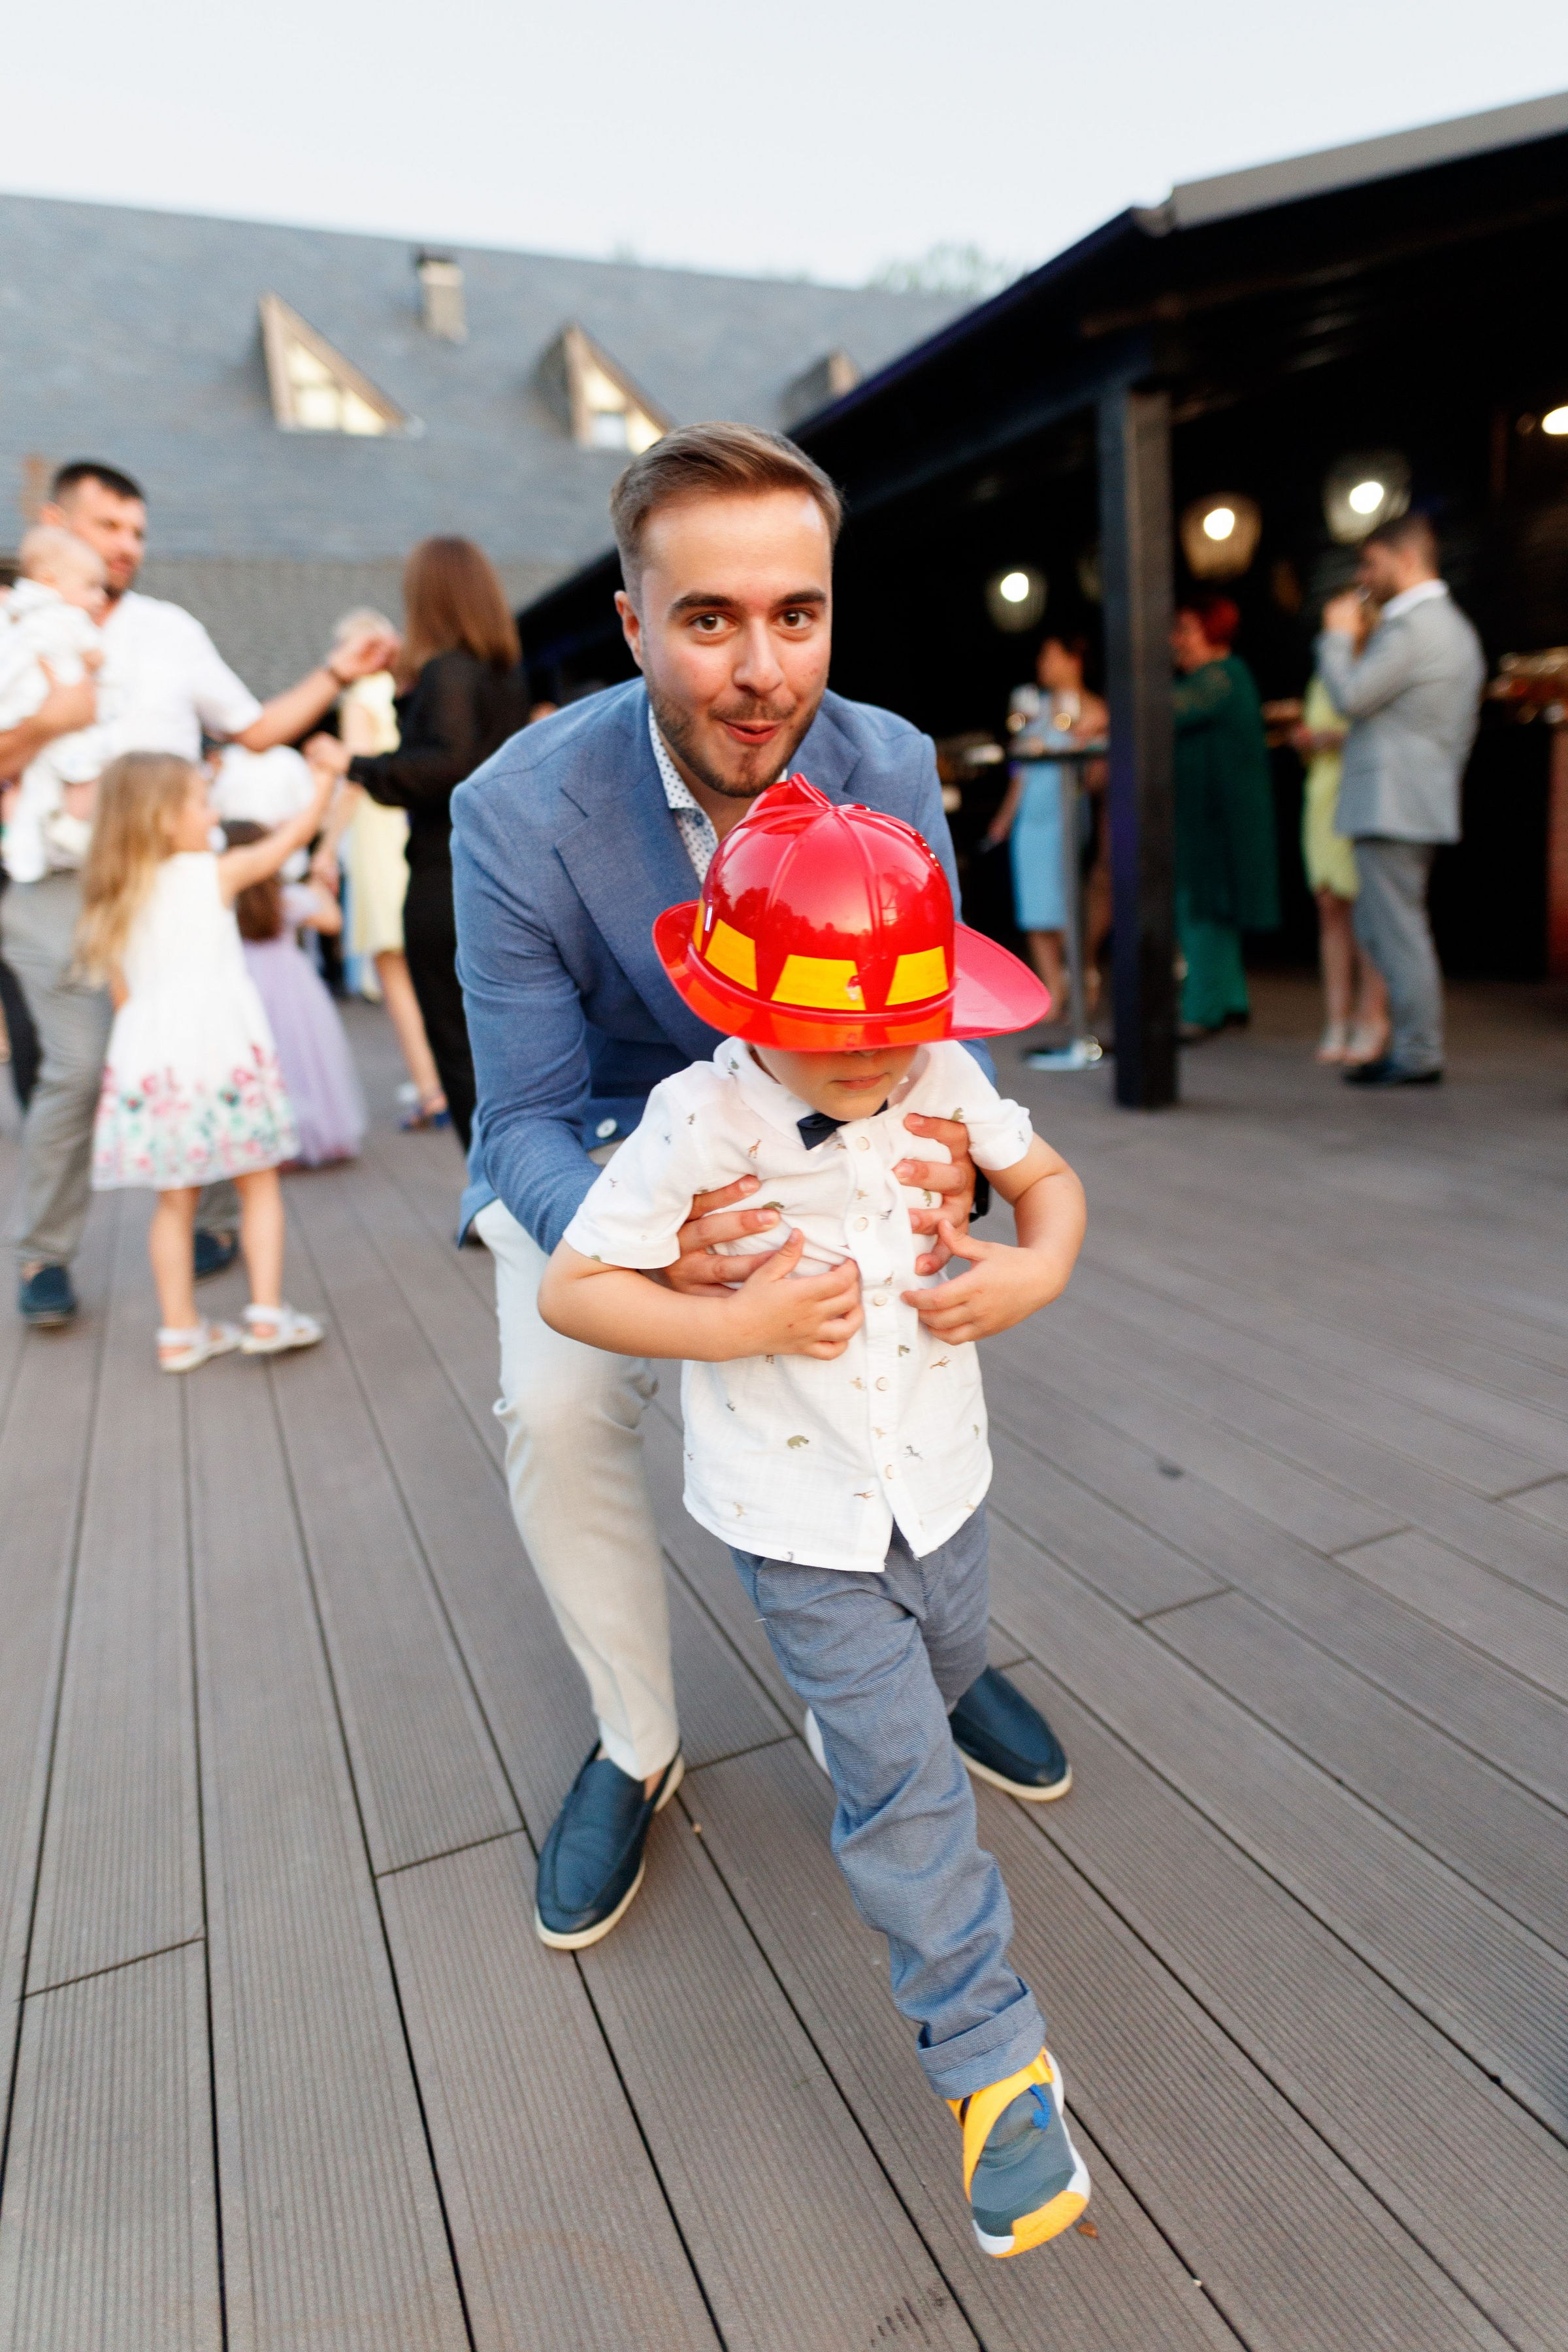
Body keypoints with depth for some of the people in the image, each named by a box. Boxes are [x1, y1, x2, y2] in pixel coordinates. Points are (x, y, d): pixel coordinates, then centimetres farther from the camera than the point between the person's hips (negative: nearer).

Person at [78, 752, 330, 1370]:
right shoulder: (216, 872, 0)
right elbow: (296, 832, 7)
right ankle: (267, 1313, 5)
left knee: (174, 1199, 10)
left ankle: (180, 1332, 14)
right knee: (259, 1184, 8)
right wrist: (329, 775, 19)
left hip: (148, 1059, 4)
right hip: (221, 1046, -4)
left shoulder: (114, 899, 12)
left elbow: (122, 995, 14)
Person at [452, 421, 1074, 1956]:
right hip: (594, 1137, -1)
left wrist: (947, 1148, -40)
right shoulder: (520, 813, -27)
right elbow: (528, 1121, -23)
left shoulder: (891, 771, -19)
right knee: (557, 1409, -21)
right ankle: (634, 1745, 8)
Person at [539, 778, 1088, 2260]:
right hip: (800, 1518, -5)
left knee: (942, 1673, 30)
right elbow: (570, 1289, -17)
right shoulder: (699, 1123, -22)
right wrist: (743, 1325, -28)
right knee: (906, 1781, 0)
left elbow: (1045, 1176, 6)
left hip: (938, 1472, 5)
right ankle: (991, 2057, 20)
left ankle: (844, 1726, 65)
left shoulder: (943, 1079, -10)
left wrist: (1041, 1268, -16)